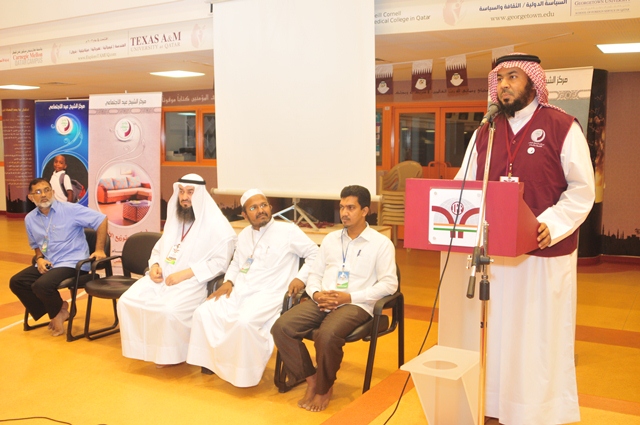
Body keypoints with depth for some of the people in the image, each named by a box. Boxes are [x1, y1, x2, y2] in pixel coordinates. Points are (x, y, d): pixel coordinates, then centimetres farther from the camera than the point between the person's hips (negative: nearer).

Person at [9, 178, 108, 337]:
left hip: (72, 263, -7)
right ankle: (56, 311, 6)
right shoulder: (30, 219, 7)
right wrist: (39, 258, 0)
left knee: (41, 286, -28)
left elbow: (101, 219, -14)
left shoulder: (70, 210, -12)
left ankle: (58, 312, 7)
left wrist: (99, 249, -16)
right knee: (16, 282, -6)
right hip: (47, 264, 7)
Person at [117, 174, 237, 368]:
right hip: (162, 277, 7)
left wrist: (184, 274, -21)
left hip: (192, 282, -7)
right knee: (127, 301, -15)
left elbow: (220, 262, -15)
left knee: (168, 310, -33)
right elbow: (159, 247, 25)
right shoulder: (175, 218, 19)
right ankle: (145, 347, 2)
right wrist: (155, 265, 0)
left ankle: (172, 354, -6)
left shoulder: (216, 224, -7)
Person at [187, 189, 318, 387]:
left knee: (244, 321, -34)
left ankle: (246, 373, -14)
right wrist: (229, 281, 11)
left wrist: (301, 277, -10)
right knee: (204, 313, -14)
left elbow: (315, 254, 1)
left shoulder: (288, 231, -1)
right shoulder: (244, 234, 18)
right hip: (239, 291, 6)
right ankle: (214, 361, 1)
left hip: (269, 294, -6)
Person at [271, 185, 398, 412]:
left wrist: (350, 297, -14)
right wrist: (316, 293, -6)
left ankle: (325, 388, -5)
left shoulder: (381, 243, 2)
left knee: (327, 335, -35)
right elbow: (315, 273, 19)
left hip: (356, 304, -5)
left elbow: (389, 284, -6)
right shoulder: (331, 239, 19)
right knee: (282, 327, -19)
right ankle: (311, 378, -1)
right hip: (322, 301, 5)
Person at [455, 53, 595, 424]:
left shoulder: (562, 126, -5)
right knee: (497, 332, 12)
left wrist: (553, 224, -23)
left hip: (547, 252, -4)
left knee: (542, 336, 6)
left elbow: (582, 189, -7)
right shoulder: (485, 132, 10)